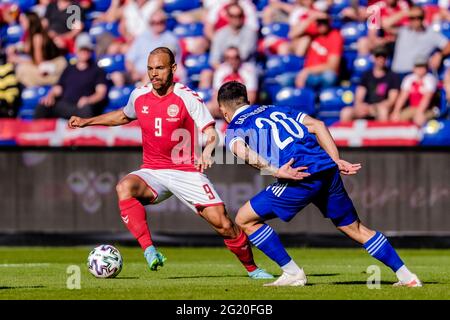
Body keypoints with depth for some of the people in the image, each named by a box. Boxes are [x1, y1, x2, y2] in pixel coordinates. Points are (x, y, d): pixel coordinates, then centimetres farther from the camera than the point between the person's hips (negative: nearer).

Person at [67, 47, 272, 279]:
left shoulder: (187, 98, -12)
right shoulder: (139, 96, 2)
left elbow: (211, 134, -17)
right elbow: (123, 116, 26)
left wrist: (206, 153, -39)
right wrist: (86, 122, 24)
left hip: (186, 172, -3)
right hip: (152, 172, 3)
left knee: (222, 222, -12)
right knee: (125, 187, -31)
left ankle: (252, 268, 12)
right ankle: (149, 250, -35)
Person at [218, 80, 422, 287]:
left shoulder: (234, 128, 11)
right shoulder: (276, 110, 28)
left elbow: (241, 150, -14)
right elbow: (317, 125, 19)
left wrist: (276, 171, -19)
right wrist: (336, 162, 16)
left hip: (301, 177, -6)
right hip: (327, 170, 6)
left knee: (244, 219, 8)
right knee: (355, 228, 21)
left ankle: (292, 273, 8)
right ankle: (406, 276, 19)